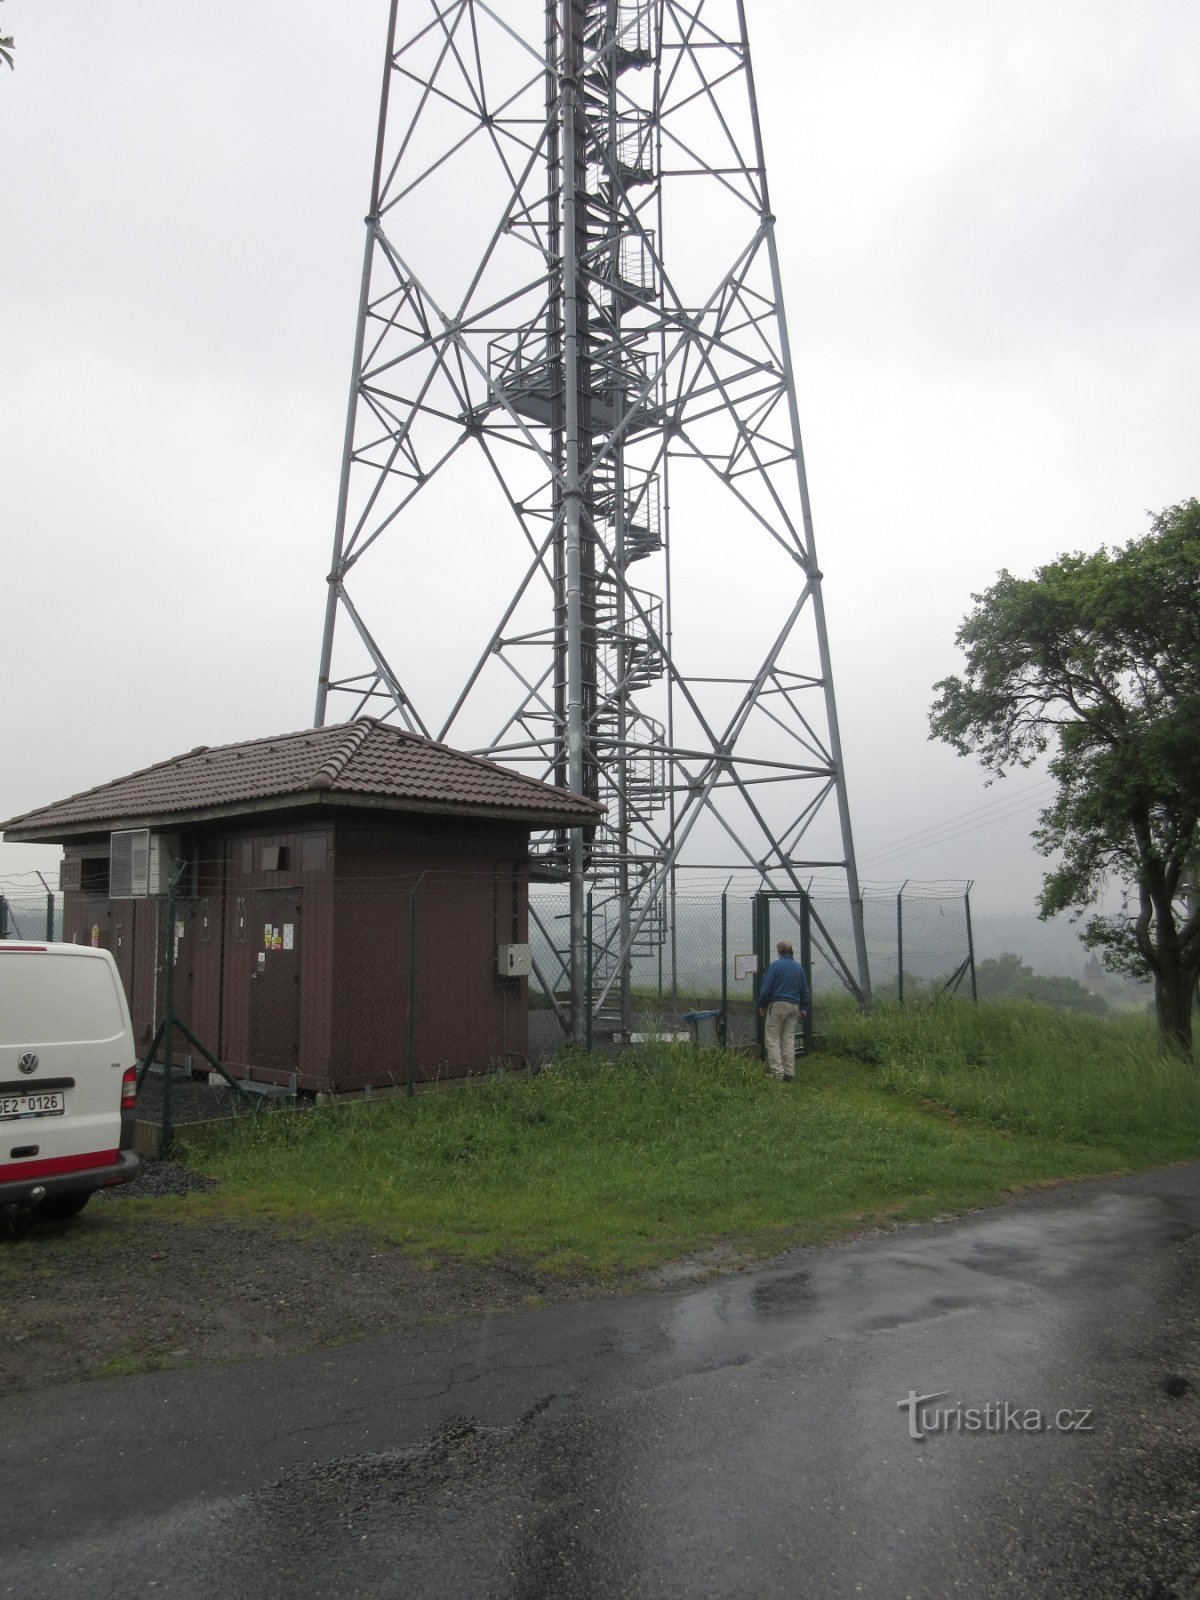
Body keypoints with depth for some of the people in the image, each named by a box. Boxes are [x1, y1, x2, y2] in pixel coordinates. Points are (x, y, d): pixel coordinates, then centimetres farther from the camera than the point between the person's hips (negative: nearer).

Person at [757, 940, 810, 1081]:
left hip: (777, 1005, -5)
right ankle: (789, 1073, 8)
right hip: (794, 1006, 5)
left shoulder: (775, 965, -7)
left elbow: (766, 989, -8)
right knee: (789, 1039, 9)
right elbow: (805, 991, 14)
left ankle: (777, 1071, -9)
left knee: (772, 1039, -1)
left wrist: (762, 1005, 4)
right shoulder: (799, 967, 10)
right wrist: (803, 1008, 22)